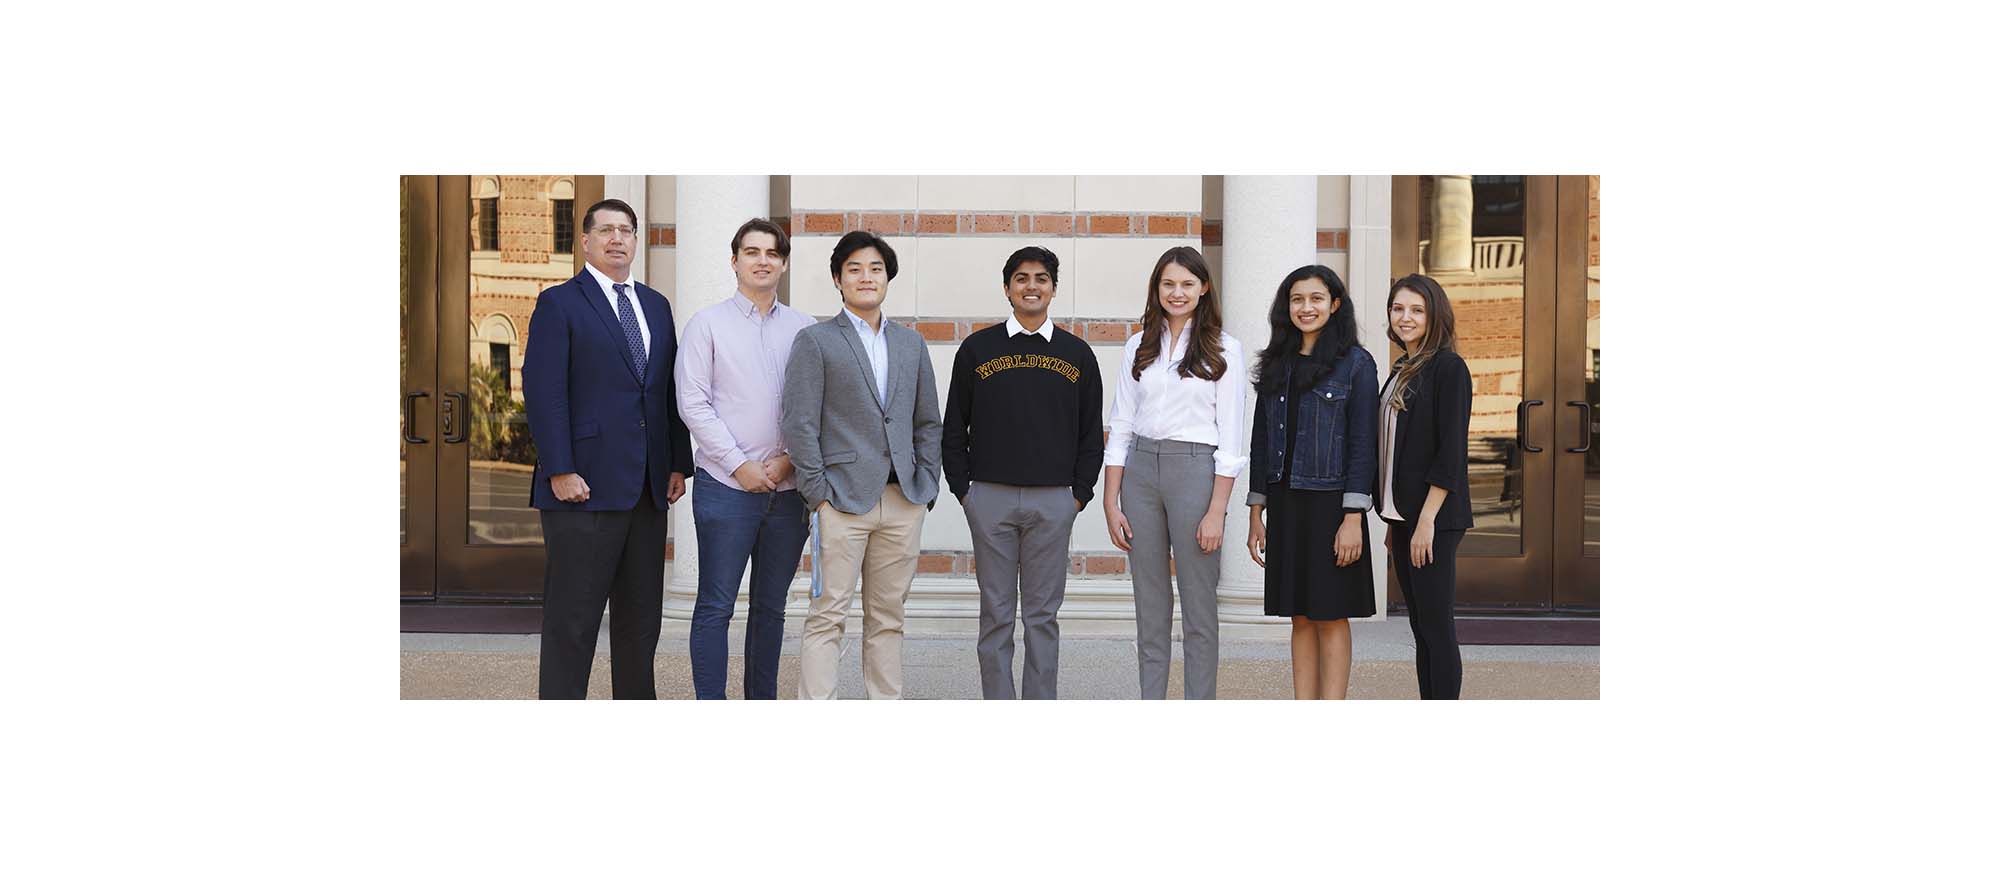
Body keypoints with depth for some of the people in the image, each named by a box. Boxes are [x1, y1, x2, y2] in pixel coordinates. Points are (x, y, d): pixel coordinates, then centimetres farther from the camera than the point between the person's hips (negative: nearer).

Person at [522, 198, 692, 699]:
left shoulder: (656, 306, 17)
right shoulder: (559, 304, -2)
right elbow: (542, 391, -9)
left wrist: (679, 464, 9)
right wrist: (559, 470, -16)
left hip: (648, 488, 6)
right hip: (585, 487, -6)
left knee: (641, 611, 11)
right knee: (573, 615, -2)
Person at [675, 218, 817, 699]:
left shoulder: (804, 329, 9)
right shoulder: (709, 323, 1)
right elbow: (694, 404, -4)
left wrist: (790, 458, -5)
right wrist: (740, 465, -10)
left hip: (788, 488, 3)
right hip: (726, 487, -3)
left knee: (771, 607, 11)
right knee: (716, 606, -2)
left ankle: (763, 702, 20)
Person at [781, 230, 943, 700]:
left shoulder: (911, 343, 16)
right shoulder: (815, 341, 1)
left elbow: (928, 423, 18)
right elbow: (800, 425, -5)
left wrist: (926, 487, 8)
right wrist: (819, 495, -10)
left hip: (903, 502, 5)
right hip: (843, 501, -4)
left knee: (888, 617, 10)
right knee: (828, 616, -5)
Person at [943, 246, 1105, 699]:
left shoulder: (1076, 353, 8)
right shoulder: (978, 348, 6)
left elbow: (1092, 432, 11)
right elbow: (953, 428, 8)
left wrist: (1080, 493, 3)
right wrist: (963, 489, 1)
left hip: (1053, 501, 1)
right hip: (990, 498, 0)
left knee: (1042, 614, 5)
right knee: (996, 613, 4)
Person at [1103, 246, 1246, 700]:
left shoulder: (1224, 351, 1)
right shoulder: (1139, 347, 10)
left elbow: (1230, 440, -3)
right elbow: (1120, 428, 9)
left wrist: (1216, 512, -10)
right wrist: (1111, 504, 3)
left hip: (1195, 471, -3)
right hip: (1140, 471, 4)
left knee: (1198, 607, 1)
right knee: (1150, 606, 8)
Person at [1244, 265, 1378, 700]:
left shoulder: (1356, 363, -3)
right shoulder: (1276, 365, 11)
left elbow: (1362, 446, -8)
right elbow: (1260, 441, 12)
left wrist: (1353, 518, -14)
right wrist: (1256, 514, 9)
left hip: (1329, 502, -5)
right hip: (1284, 504, 5)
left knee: (1330, 617, 1)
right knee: (1300, 618, 8)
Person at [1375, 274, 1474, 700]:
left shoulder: (1448, 367, -9)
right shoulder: (1402, 370, 16)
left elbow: (1450, 451, -15)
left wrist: (1426, 520, -19)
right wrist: (1394, 524, 16)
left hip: (1434, 519, -9)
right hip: (1403, 516, 9)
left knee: (1436, 624, -5)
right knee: (1421, 627, 11)